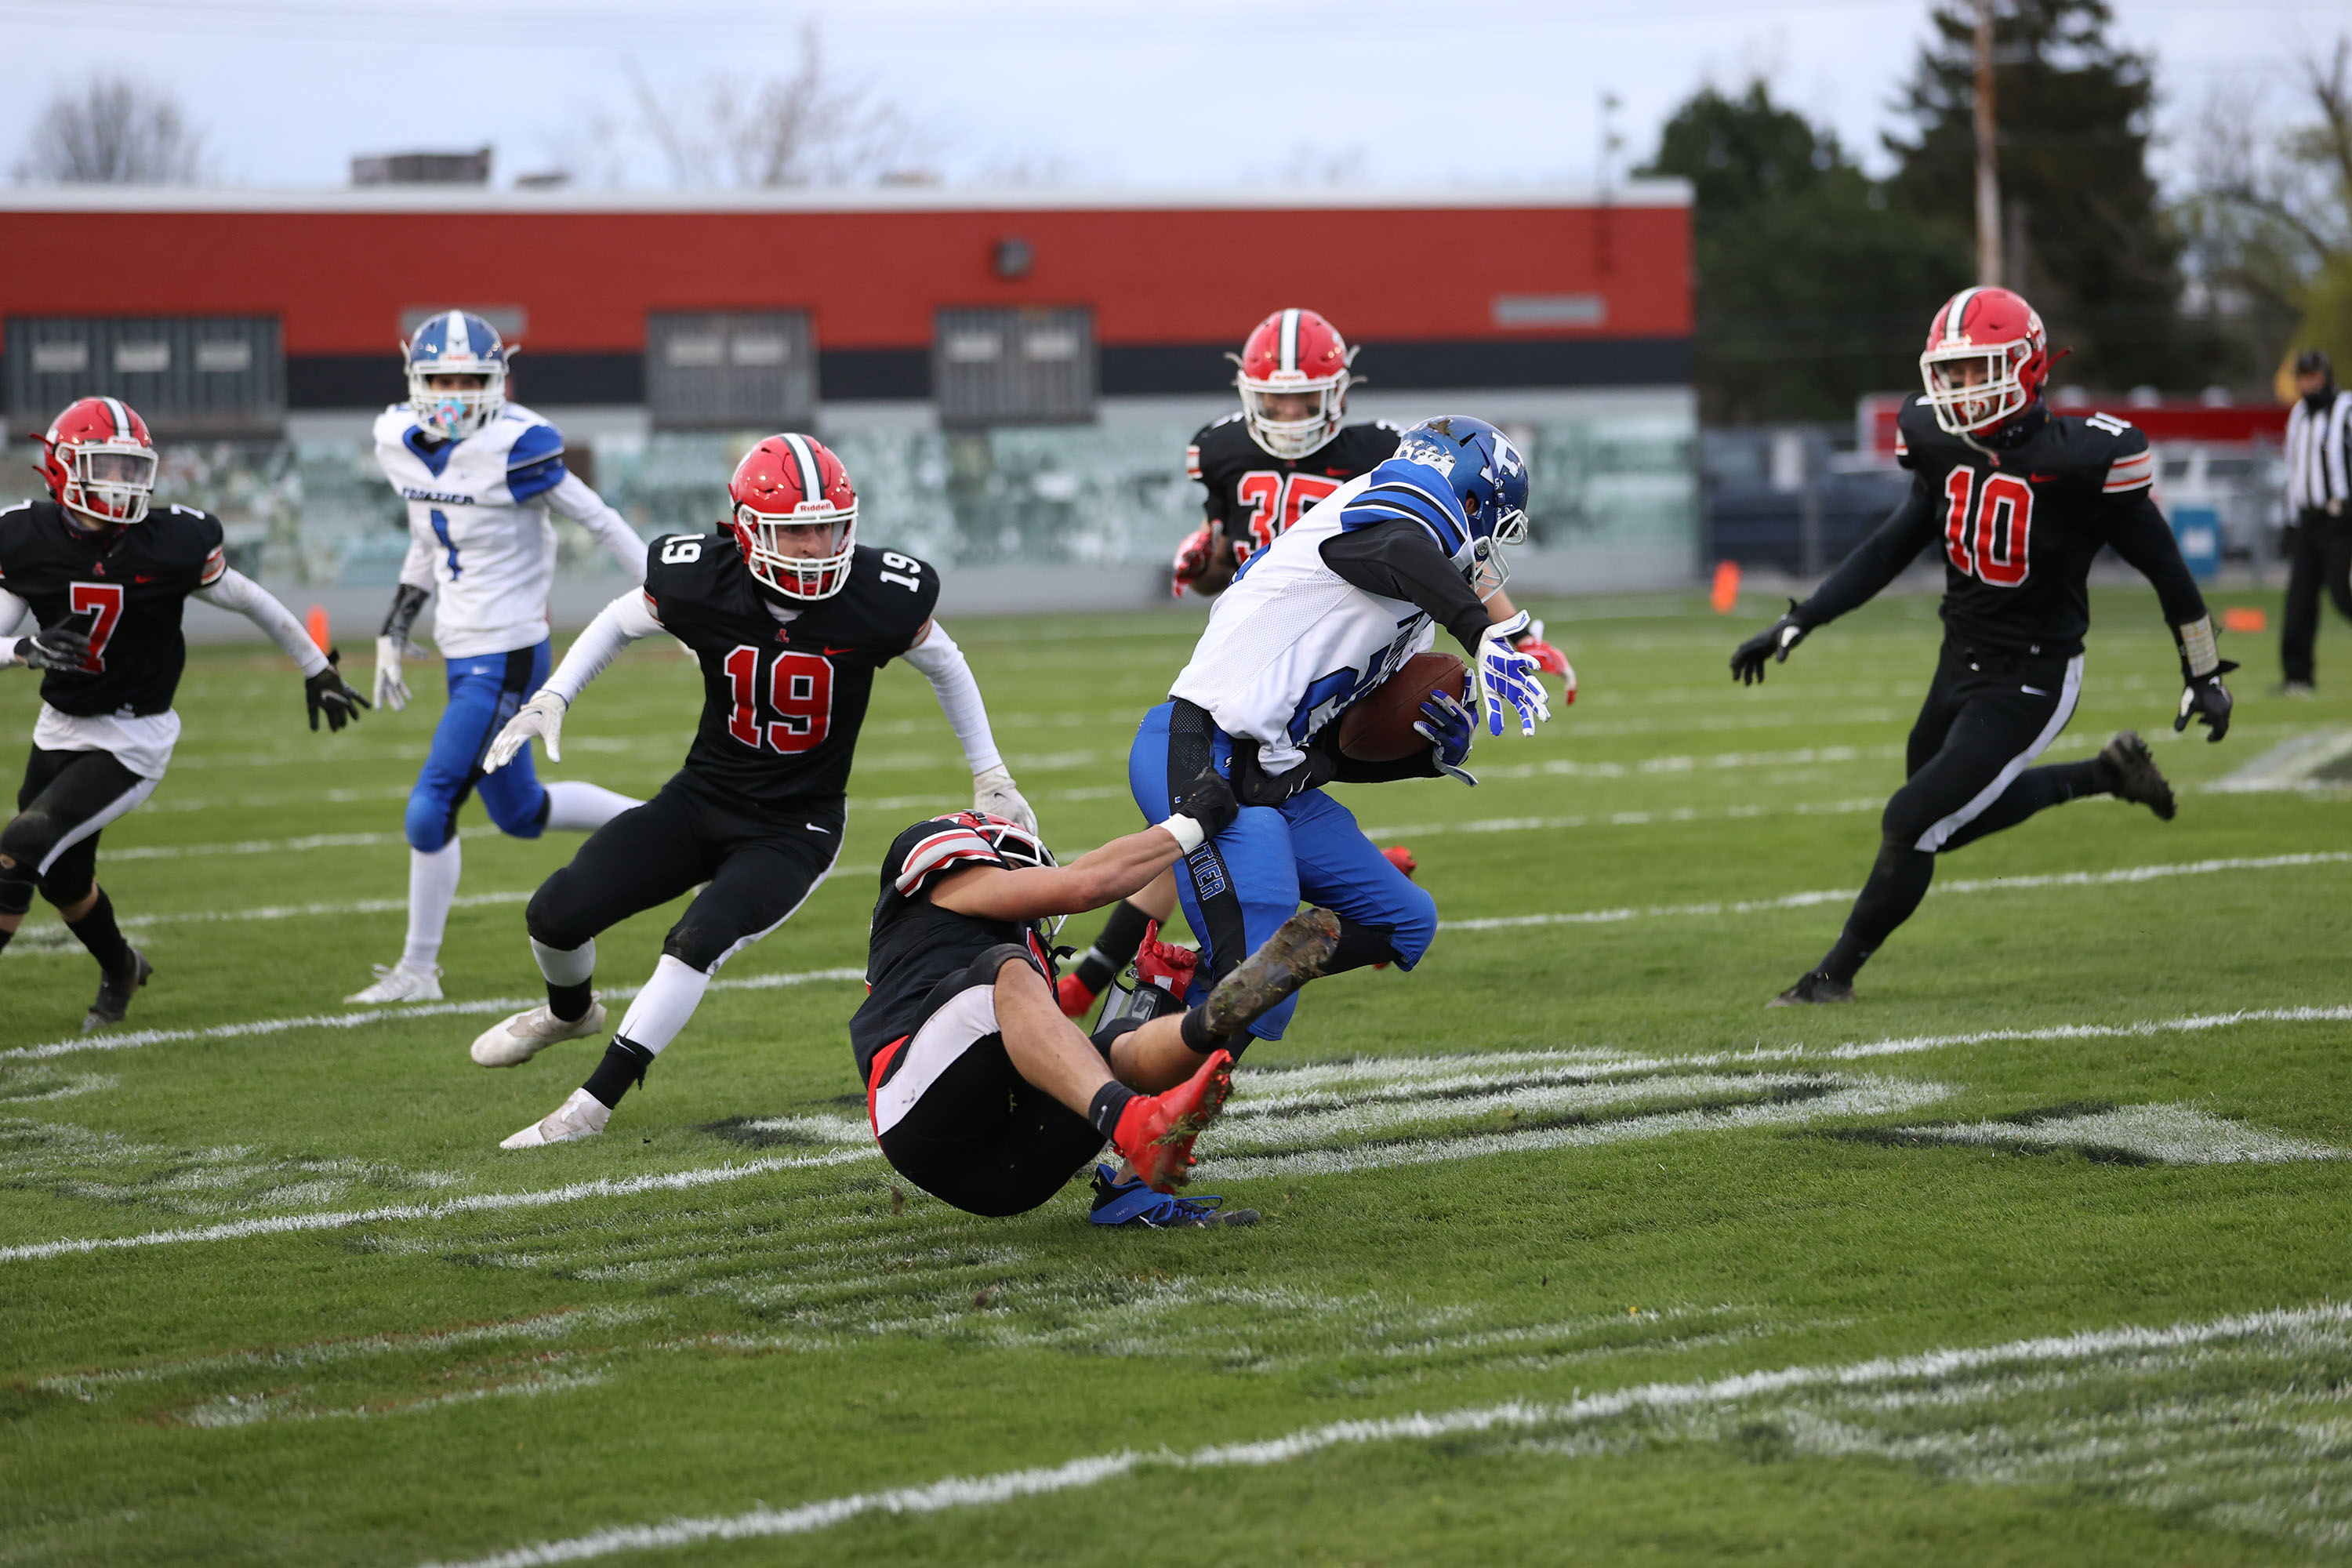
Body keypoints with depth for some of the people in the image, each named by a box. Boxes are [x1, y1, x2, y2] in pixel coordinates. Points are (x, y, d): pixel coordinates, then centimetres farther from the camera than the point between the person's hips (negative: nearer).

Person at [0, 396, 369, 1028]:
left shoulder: (170, 545, -19)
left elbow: (249, 600, -4)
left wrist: (317, 669, 7)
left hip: (132, 741, -4)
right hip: (60, 728, 4)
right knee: (63, 877, 17)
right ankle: (120, 969, 48)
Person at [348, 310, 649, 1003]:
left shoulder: (514, 448, -20)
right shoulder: (402, 443, 3)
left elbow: (600, 523, -12)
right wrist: (394, 633, 16)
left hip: (505, 660, -9)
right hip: (464, 657, 9)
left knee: (430, 809, -9)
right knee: (521, 813, 19)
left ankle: (418, 971, 6)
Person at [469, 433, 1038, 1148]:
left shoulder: (879, 595, -20)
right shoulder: (699, 581, -17)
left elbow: (945, 666, 2)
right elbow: (619, 623, 6)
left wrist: (992, 779, 7)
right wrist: (550, 700, -6)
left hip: (795, 827, -2)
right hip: (702, 797, 3)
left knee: (696, 942, -24)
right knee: (556, 912, -3)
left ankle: (592, 1104, -9)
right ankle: (570, 1012, 34)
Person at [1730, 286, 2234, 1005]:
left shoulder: (2079, 460, -22)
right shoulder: (1947, 448, -4)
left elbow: (2163, 564, -10)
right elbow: (1891, 548, 10)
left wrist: (2203, 673, 0)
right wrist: (1798, 622, 4)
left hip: (2029, 683, -7)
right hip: (1959, 666, 7)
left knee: (1913, 823, -11)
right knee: (1956, 817, 22)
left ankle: (1837, 973, 7)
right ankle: (2107, 773, 40)